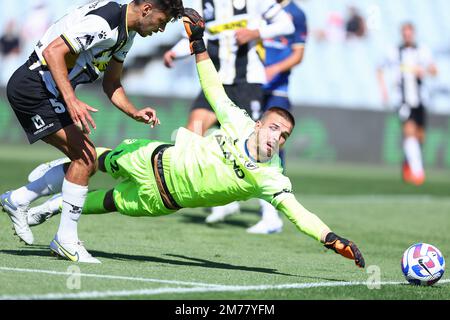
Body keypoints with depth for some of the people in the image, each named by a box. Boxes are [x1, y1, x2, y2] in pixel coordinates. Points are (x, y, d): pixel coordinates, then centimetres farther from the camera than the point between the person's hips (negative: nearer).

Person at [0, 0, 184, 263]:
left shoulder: (126, 33, 11)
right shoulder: (103, 22, -22)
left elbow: (111, 83, 20)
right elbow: (53, 51, -27)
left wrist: (135, 113, 4)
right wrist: (71, 100, -34)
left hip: (51, 92, 10)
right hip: (32, 88, -10)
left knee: (87, 164, 7)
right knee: (85, 157, -15)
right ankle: (67, 239, -7)